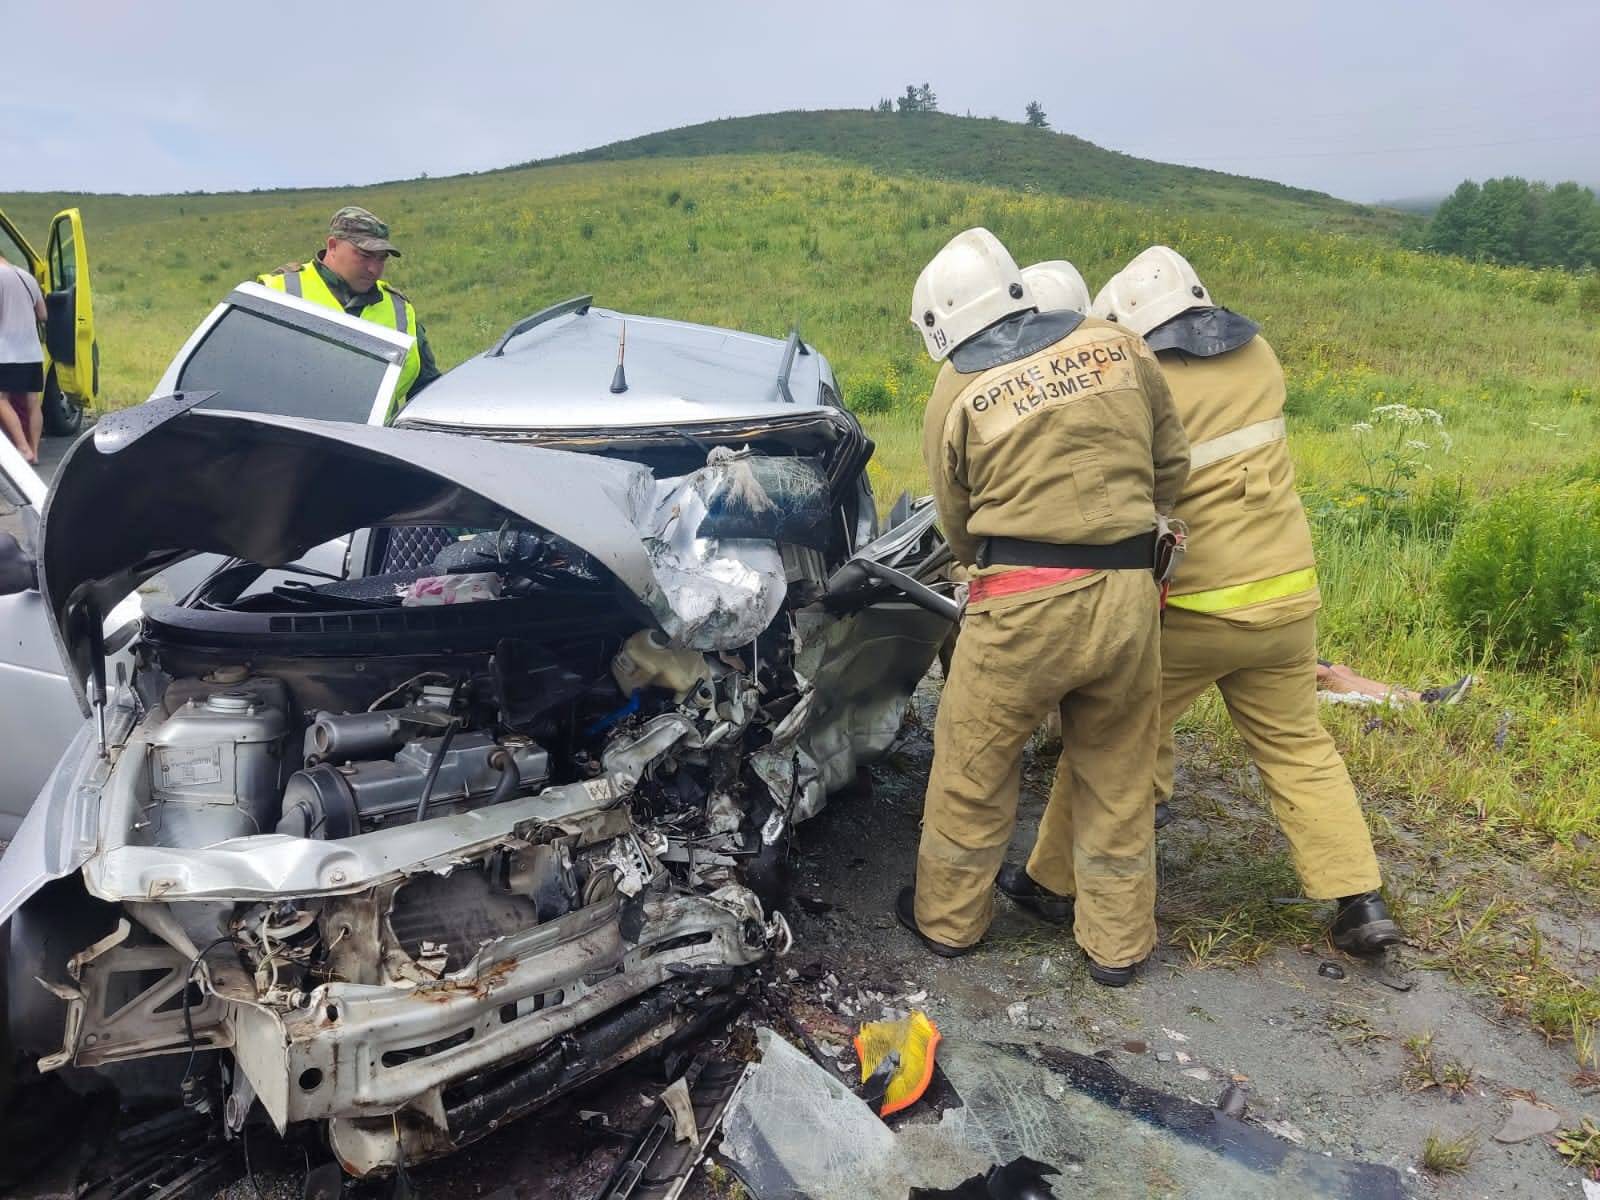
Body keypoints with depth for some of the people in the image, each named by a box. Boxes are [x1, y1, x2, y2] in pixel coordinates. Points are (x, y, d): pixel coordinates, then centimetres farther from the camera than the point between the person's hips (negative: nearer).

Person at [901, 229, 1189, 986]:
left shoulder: (956, 396, 0)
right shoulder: (1118, 347, 7)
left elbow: (959, 528, 7)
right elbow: (1171, 470, 13)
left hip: (1022, 605, -3)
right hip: (1127, 596, 4)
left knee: (973, 765, 16)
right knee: (1116, 775, 18)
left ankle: (947, 917, 34)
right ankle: (1117, 943, 33)